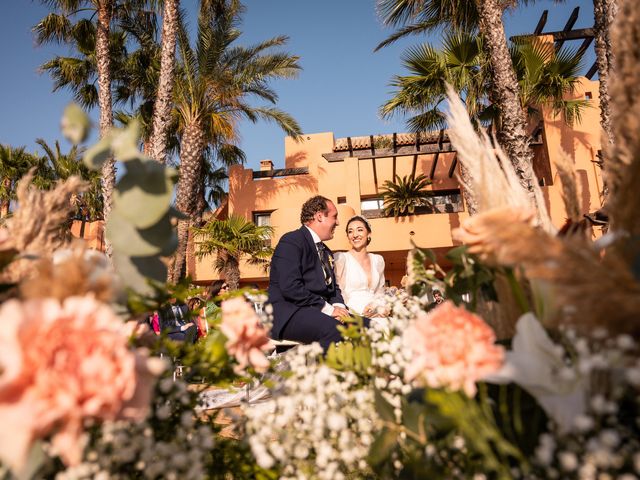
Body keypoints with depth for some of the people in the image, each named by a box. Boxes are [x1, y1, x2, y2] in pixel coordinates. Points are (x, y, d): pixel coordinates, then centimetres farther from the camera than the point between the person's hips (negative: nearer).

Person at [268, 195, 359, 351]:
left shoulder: (326, 251, 22)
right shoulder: (291, 241, -7)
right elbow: (290, 287, -19)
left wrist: (338, 306, -1)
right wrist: (327, 308, -17)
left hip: (319, 312, 8)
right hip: (289, 314, -8)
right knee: (335, 329, -35)